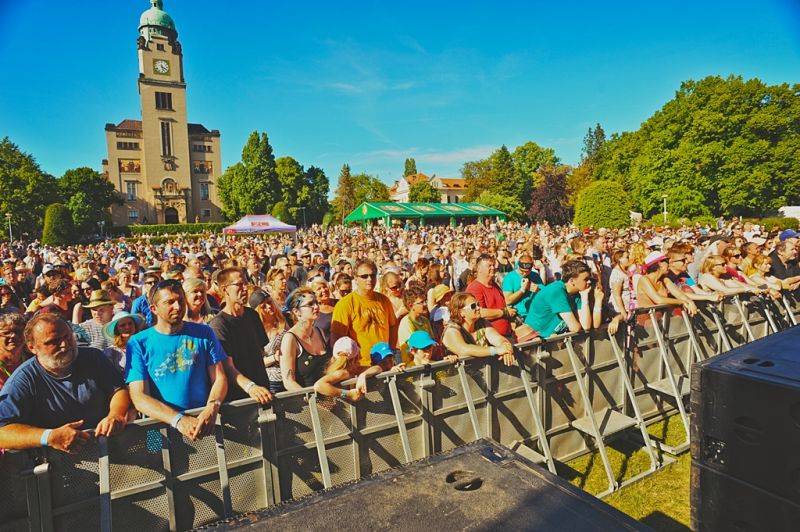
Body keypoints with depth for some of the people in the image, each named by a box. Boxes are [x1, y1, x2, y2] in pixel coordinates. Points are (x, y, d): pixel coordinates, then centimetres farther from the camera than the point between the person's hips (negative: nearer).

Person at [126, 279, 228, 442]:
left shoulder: (203, 333, 8)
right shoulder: (138, 343, 3)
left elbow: (219, 378, 5)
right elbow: (139, 397, -4)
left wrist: (212, 408, -15)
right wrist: (178, 420, -18)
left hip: (205, 421, 0)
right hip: (163, 424, 0)